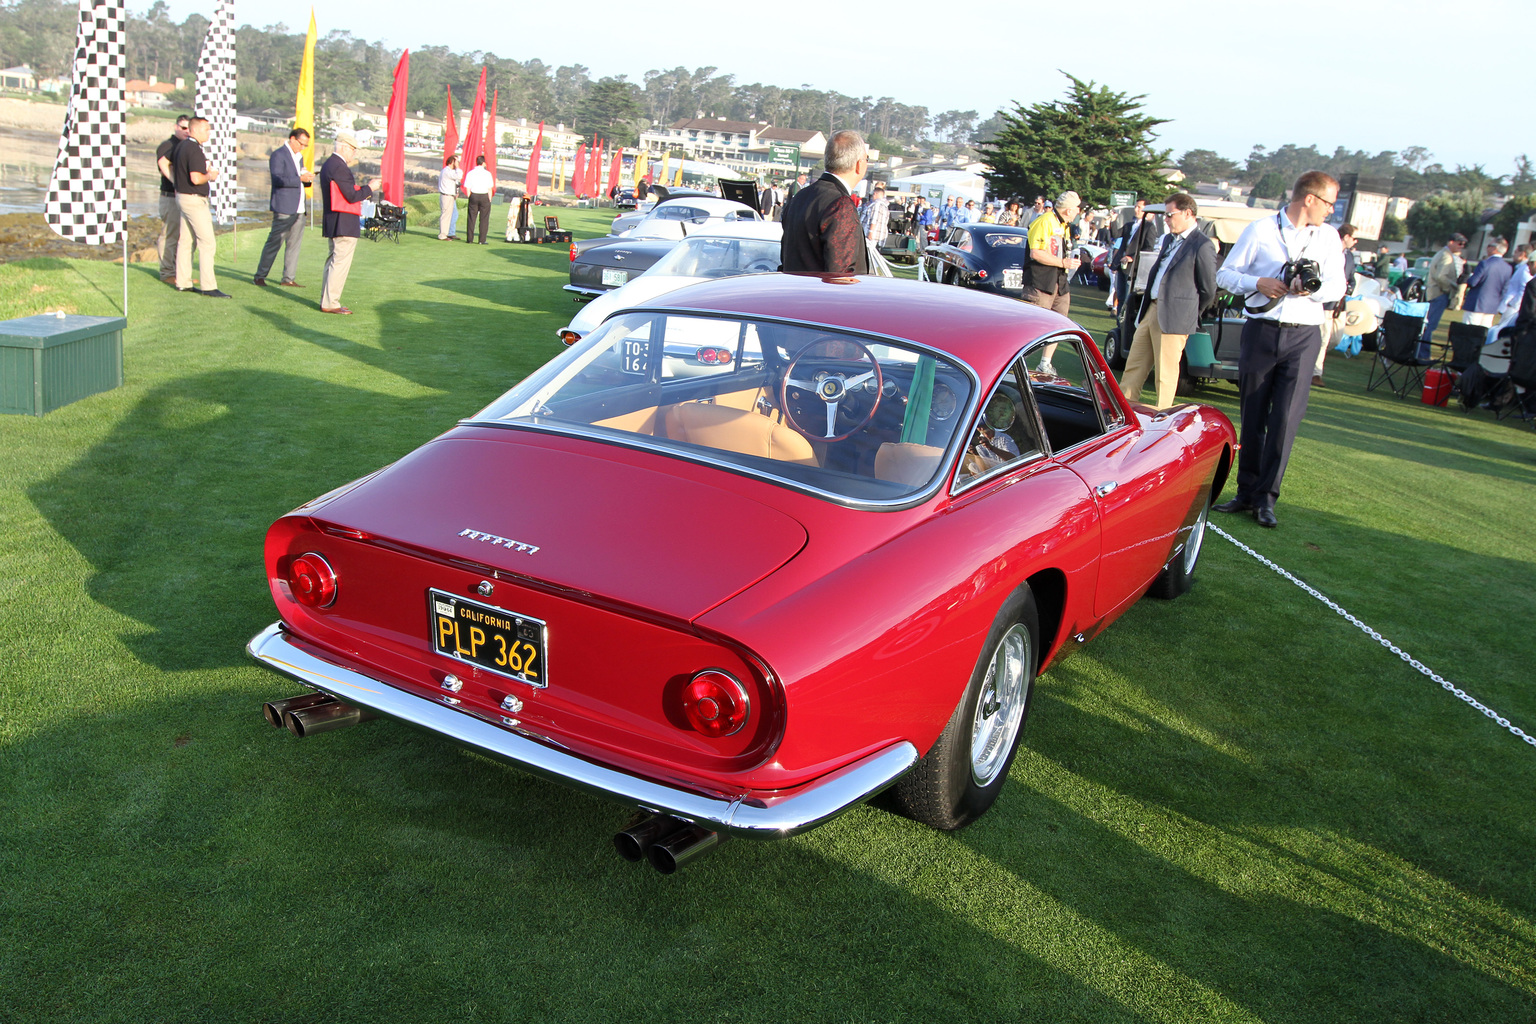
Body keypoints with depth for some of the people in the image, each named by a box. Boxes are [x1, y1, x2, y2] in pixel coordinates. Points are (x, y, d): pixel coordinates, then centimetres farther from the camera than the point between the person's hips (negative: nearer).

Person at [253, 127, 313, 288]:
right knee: (274, 243, -5)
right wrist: (300, 179, -22)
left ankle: (288, 278, 10)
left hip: (298, 208, 8)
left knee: (294, 244, 6)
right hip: (284, 208, -8)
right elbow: (278, 179, -18)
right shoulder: (278, 155, -7)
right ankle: (259, 276, 3)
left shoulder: (299, 157, 20)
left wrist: (307, 178, 5)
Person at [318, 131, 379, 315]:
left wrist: (362, 189, 15)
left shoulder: (328, 164, 16)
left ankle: (326, 300, 21)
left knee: (333, 260, 16)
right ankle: (330, 303, -5)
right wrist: (369, 188, -6)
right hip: (344, 224, -11)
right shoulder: (339, 167, -17)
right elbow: (351, 196, -18)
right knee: (341, 261, -7)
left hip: (332, 222, 11)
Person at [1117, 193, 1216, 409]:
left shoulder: (1203, 246, -11)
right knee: (1134, 366, 13)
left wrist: (1188, 312, 2)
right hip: (1150, 310, 8)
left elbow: (1208, 290, -9)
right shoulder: (1168, 240, 16)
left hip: (1174, 318, -8)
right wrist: (1142, 309, 14)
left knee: (1165, 375, 0)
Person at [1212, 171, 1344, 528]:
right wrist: (1257, 283, -13)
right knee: (1252, 416, 5)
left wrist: (1313, 288, -13)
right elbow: (1225, 274, 4)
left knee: (1286, 418, -8)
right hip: (1261, 332, -1)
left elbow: (1338, 287, 8)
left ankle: (1266, 498, -1)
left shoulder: (1328, 237, 11)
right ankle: (1246, 492, 15)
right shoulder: (1261, 230, 3)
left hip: (1303, 337, 1)